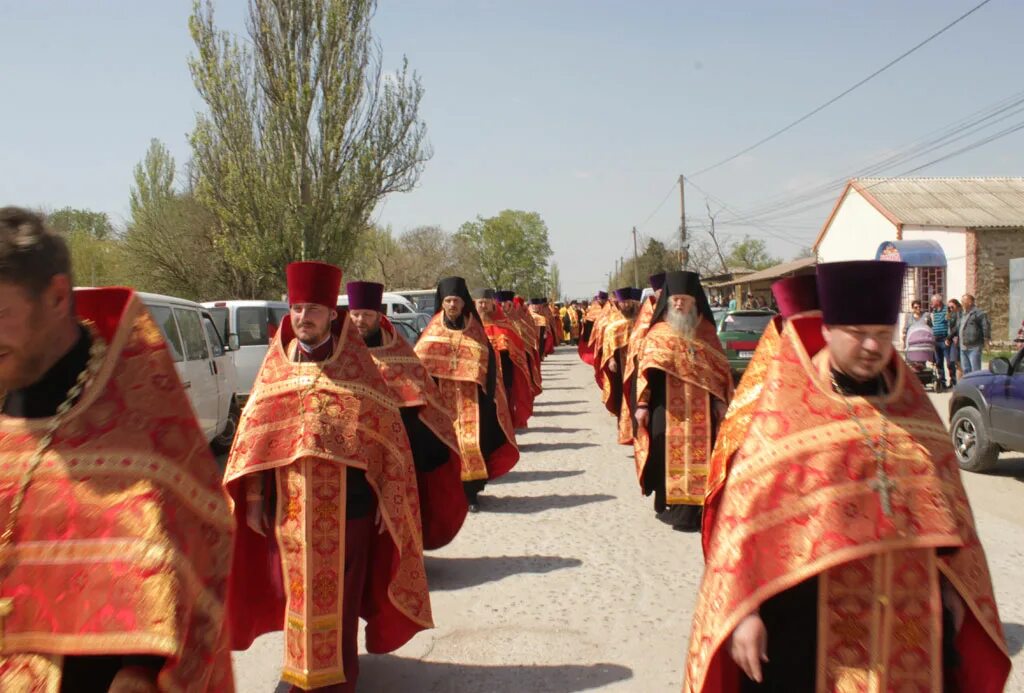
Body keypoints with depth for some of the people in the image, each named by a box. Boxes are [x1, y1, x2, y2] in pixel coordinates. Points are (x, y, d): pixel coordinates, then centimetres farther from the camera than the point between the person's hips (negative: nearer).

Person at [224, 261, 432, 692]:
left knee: (340, 590, 6)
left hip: (346, 503, -2)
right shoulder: (276, 365, 6)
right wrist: (254, 497, 3)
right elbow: (255, 433, 7)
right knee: (297, 587, 12)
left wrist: (387, 497, -5)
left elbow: (385, 433, -2)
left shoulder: (355, 365, -2)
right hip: (290, 505, 3)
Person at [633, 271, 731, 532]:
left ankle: (693, 508, 3)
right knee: (668, 455, 2)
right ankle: (669, 503, 13)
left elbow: (720, 367, 9)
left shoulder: (706, 332, 8)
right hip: (667, 408, -1)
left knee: (698, 455, -1)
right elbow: (645, 370, 2)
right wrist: (642, 404, -5)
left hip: (701, 409, 1)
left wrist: (721, 400, 1)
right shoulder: (658, 333, 5)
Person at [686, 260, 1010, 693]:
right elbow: (748, 510, -10)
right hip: (812, 617, -4)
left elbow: (945, 502, 15)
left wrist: (952, 586, 12)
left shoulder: (911, 404, 7)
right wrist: (745, 611, -14)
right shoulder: (787, 408, -7)